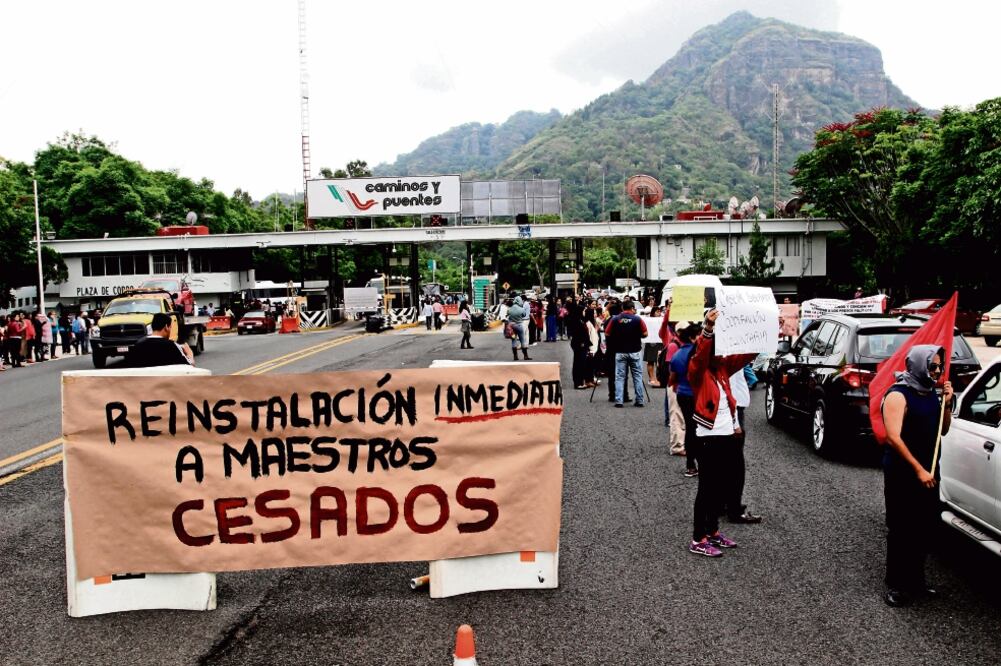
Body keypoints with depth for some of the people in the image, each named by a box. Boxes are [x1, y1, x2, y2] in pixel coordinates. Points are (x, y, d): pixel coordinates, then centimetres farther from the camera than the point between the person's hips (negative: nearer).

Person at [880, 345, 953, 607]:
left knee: (924, 528, 13)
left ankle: (915, 579, 27)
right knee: (901, 531, -1)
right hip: (902, 474, -7)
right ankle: (896, 585, 8)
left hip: (927, 472, 8)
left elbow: (943, 430, 18)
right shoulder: (898, 395, -14)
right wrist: (919, 469, -21)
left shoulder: (931, 394, 11)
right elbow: (893, 437, -20)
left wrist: (947, 403, 3)